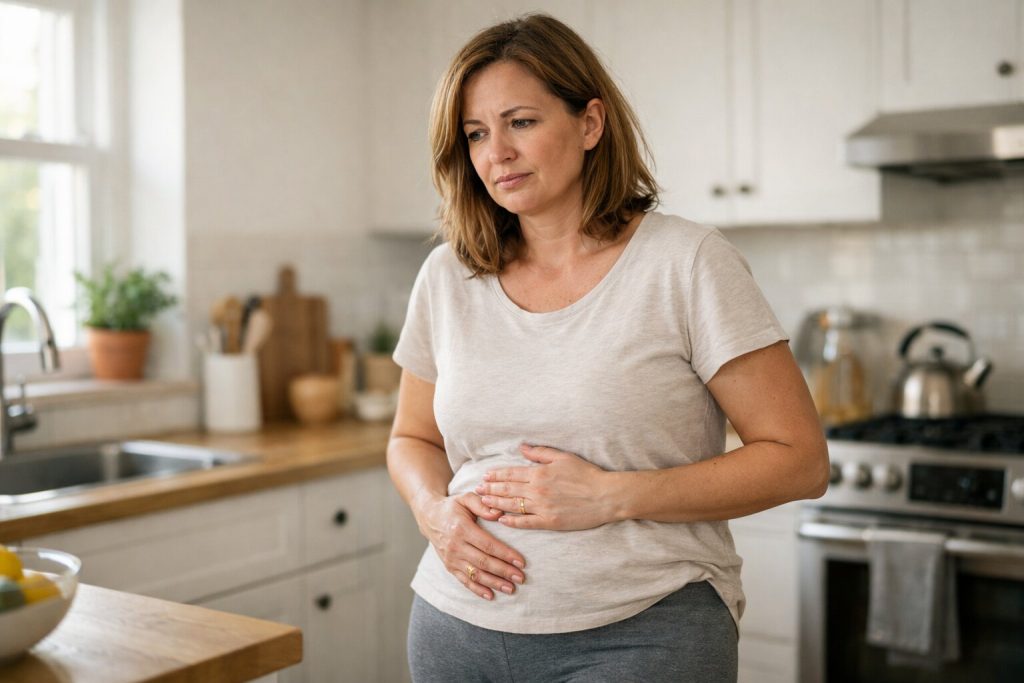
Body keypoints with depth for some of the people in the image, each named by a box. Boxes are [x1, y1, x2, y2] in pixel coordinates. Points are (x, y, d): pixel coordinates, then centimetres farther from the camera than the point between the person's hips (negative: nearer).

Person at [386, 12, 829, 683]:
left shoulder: (687, 261, -9)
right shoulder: (447, 276, 4)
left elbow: (800, 460, -9)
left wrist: (611, 497, -18)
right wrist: (436, 513, -5)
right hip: (460, 625, 4)